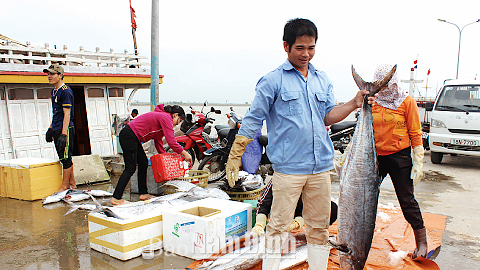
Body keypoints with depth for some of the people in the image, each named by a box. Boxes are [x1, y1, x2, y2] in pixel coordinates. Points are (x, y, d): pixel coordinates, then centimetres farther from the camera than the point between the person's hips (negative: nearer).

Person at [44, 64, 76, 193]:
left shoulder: (65, 91, -13)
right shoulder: (54, 91, 16)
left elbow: (67, 114, -18)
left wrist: (63, 134, -22)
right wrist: (51, 129, 23)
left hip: (65, 129, -10)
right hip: (57, 129, 10)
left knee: (66, 158, -2)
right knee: (65, 158, 13)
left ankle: (65, 186, 7)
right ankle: (72, 184, 22)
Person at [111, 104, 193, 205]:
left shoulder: (161, 116, 20)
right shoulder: (166, 117, -11)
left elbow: (158, 141, 22)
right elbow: (171, 141, -17)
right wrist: (184, 153, -8)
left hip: (133, 138, 11)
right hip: (129, 137, -11)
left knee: (143, 163, 13)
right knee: (130, 168, -8)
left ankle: (143, 193, 20)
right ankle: (116, 198, -4)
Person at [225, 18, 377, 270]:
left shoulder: (323, 80, 13)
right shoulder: (272, 81, -3)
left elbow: (328, 116, 12)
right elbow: (253, 119, -3)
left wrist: (354, 103, -4)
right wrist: (234, 156, -5)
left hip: (321, 167, 5)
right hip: (288, 167, -5)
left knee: (319, 226, 14)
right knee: (279, 225, 0)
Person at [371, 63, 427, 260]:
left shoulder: (407, 102, -3)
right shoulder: (373, 103, 8)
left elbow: (415, 133, -4)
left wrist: (418, 163, -8)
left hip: (400, 157, -4)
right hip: (376, 157, 4)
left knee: (407, 200, 3)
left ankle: (421, 241, 20)